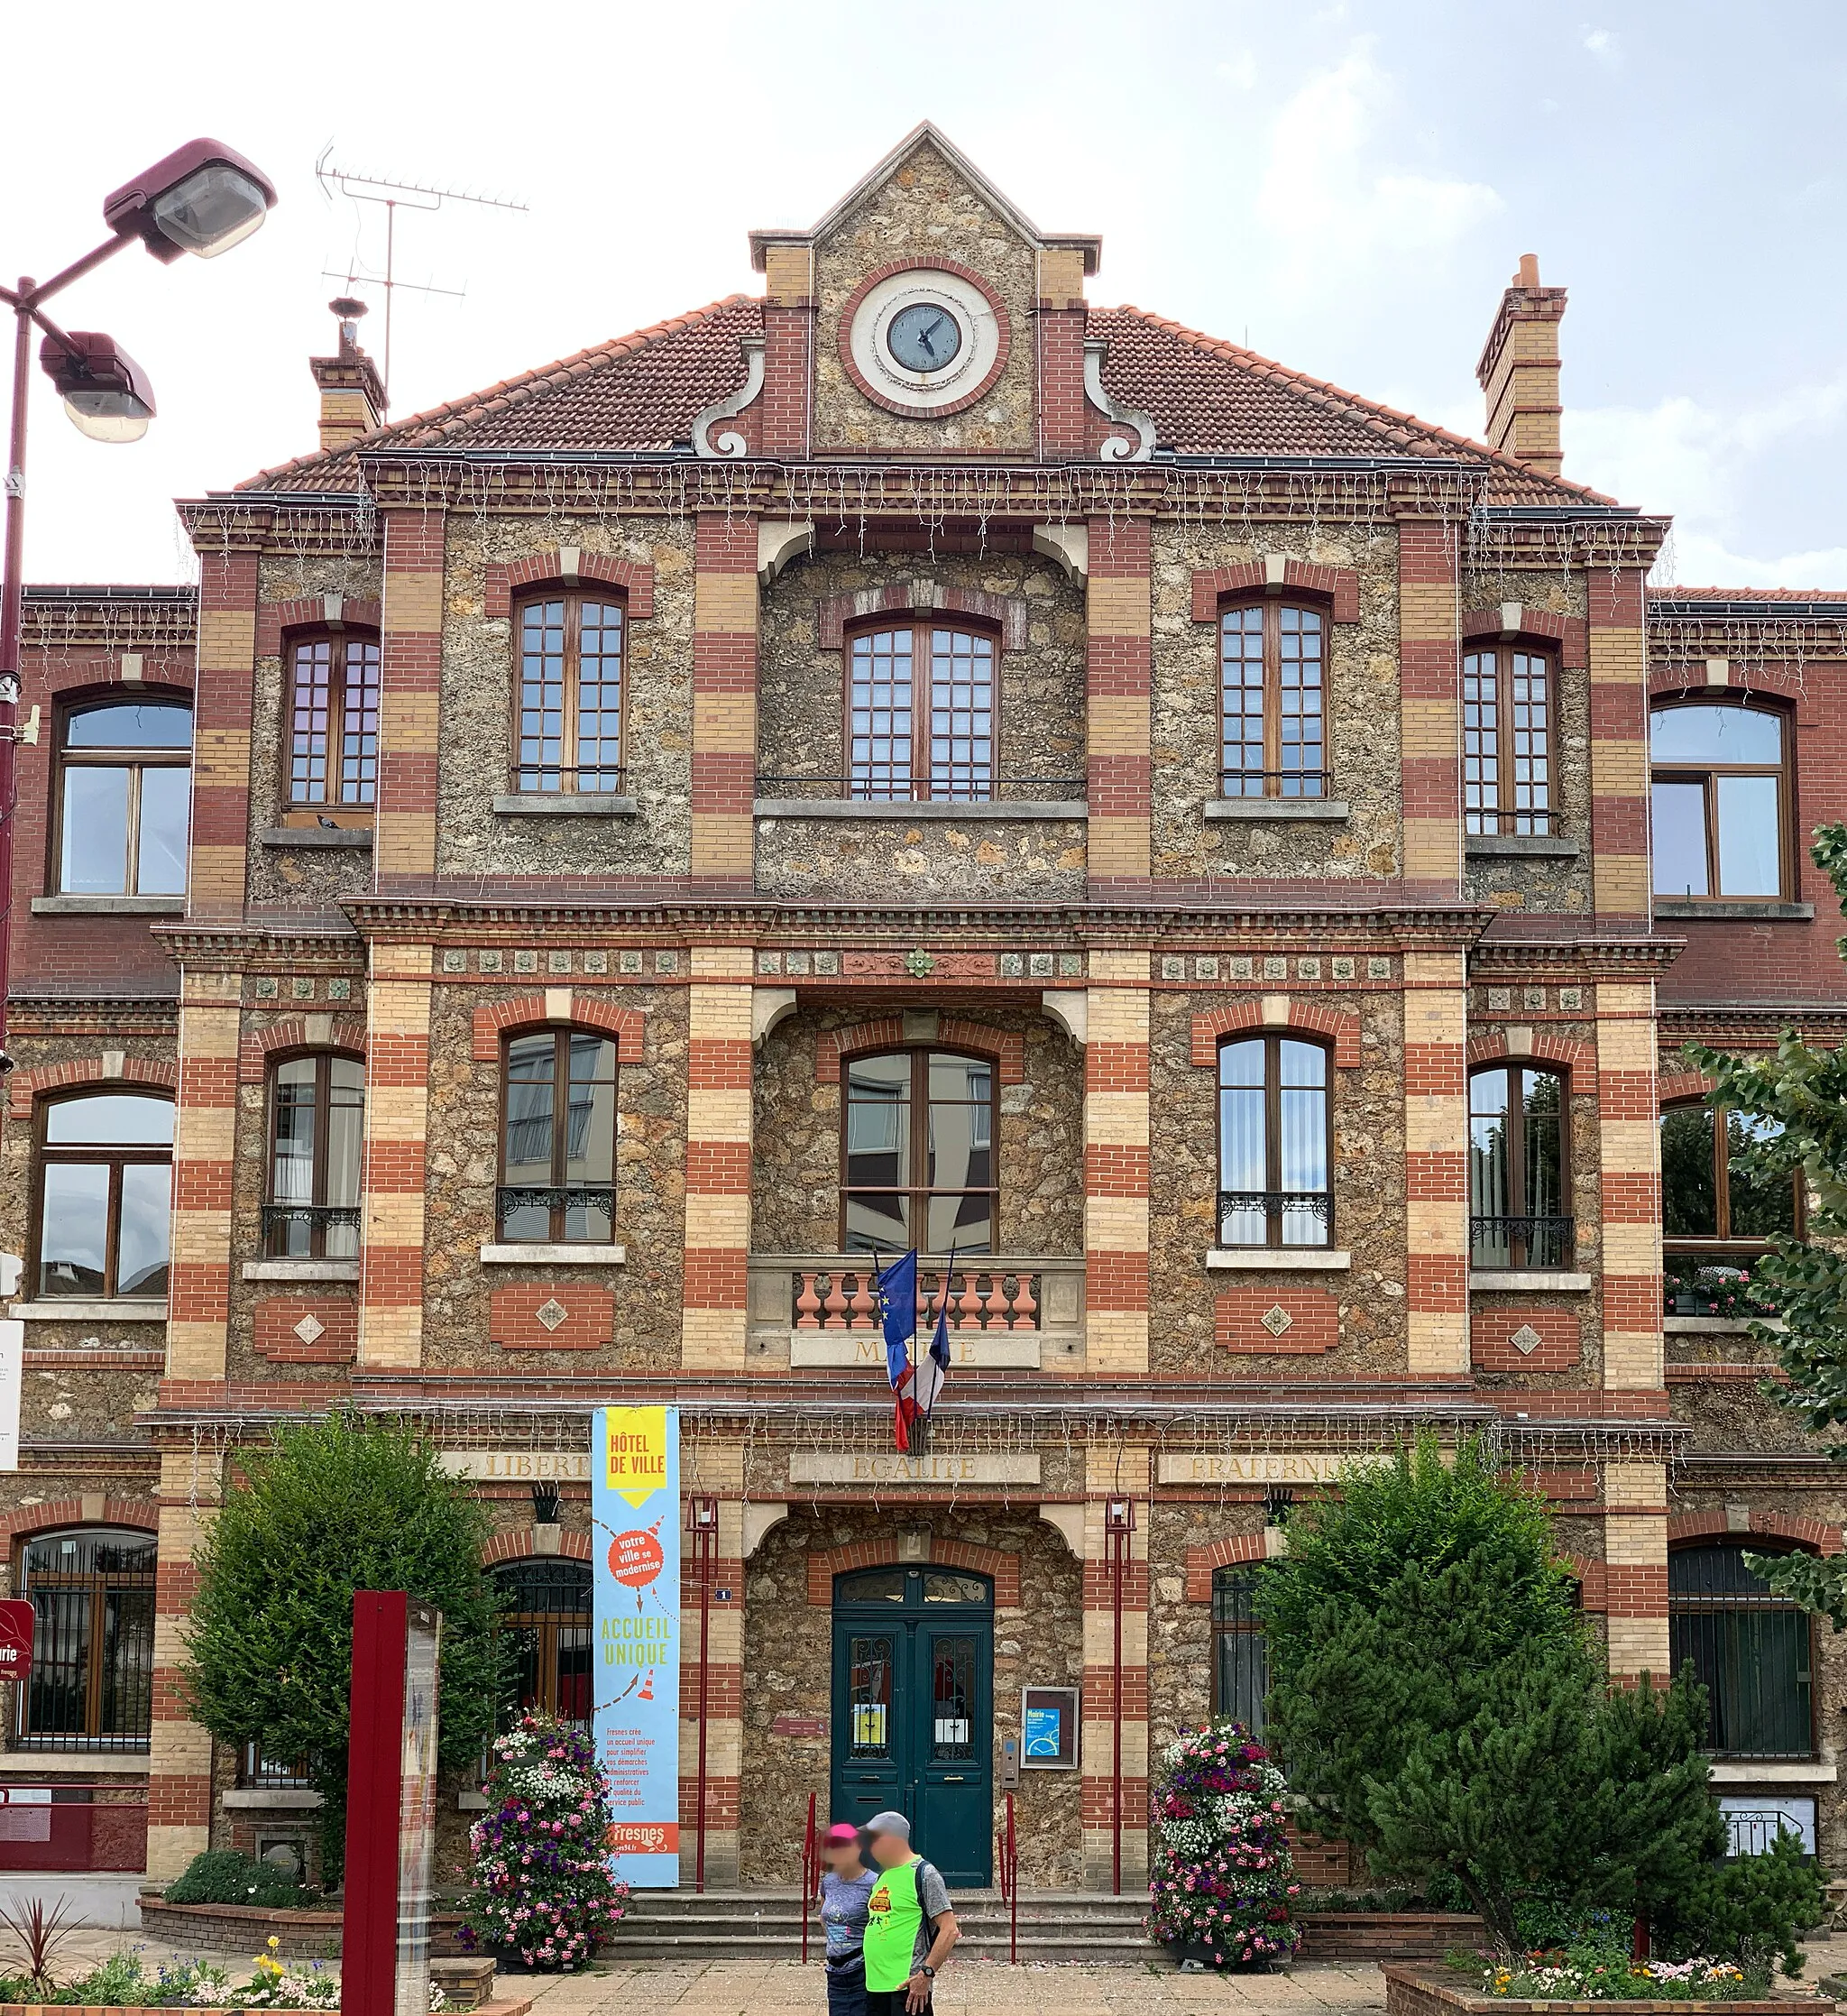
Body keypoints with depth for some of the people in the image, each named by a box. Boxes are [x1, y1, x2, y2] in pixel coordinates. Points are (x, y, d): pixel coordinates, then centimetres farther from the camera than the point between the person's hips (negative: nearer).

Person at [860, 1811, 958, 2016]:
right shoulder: (883, 1876, 16)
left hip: (909, 1987, -9)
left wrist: (926, 1974, -20)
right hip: (876, 1985, 9)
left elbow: (949, 1930, -14)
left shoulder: (923, 1875, -8)